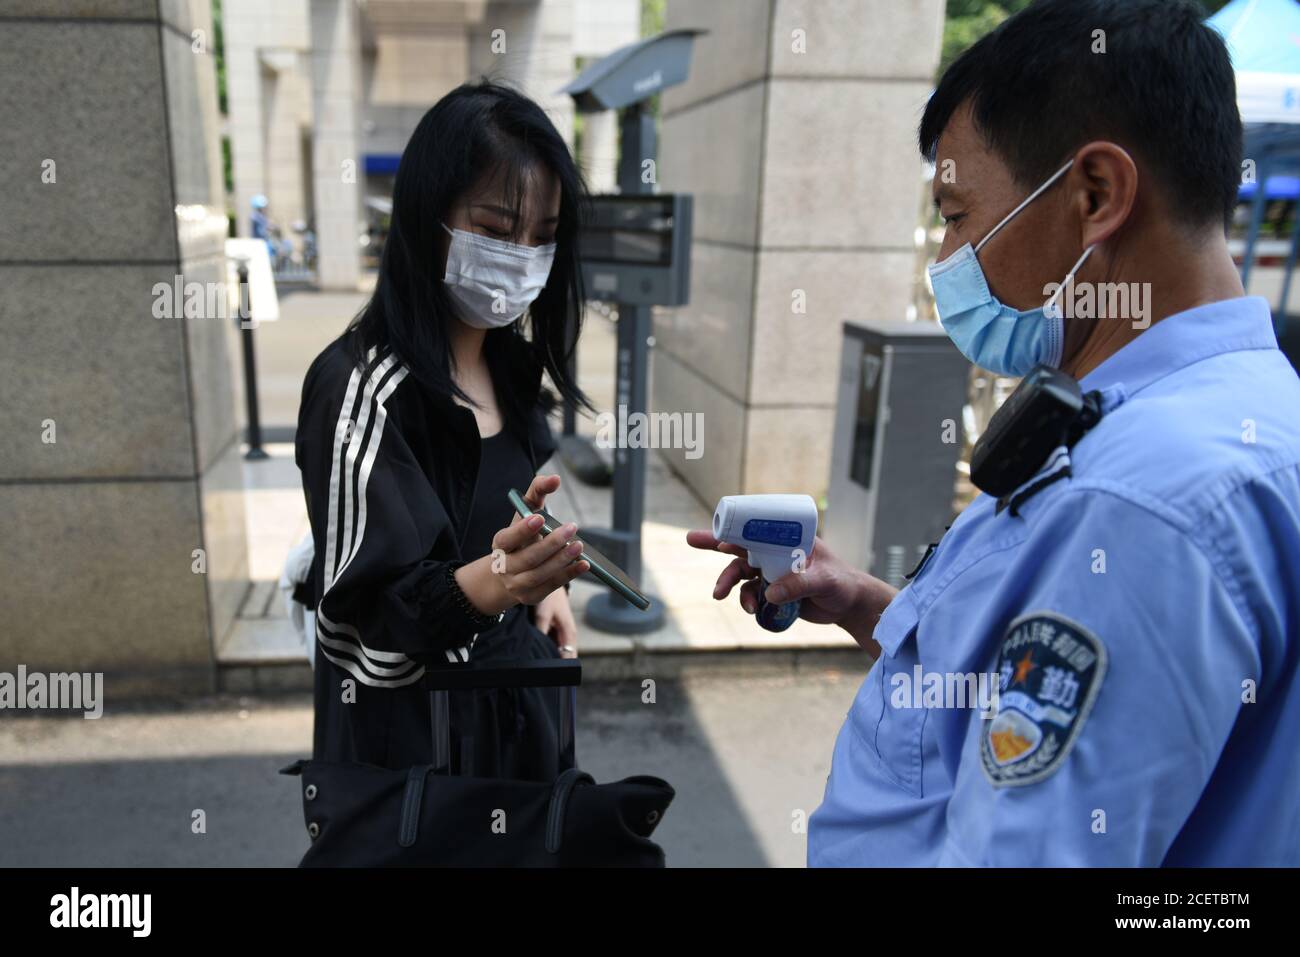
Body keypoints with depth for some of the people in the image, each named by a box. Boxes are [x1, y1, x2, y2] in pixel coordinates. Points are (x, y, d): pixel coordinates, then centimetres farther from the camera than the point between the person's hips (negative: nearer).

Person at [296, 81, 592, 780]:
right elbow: (363, 616, -26)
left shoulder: (512, 362, 1)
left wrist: (544, 577, -3)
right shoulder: (361, 386, -23)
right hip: (413, 736, -7)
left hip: (519, 706, 7)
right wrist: (497, 579, -43)